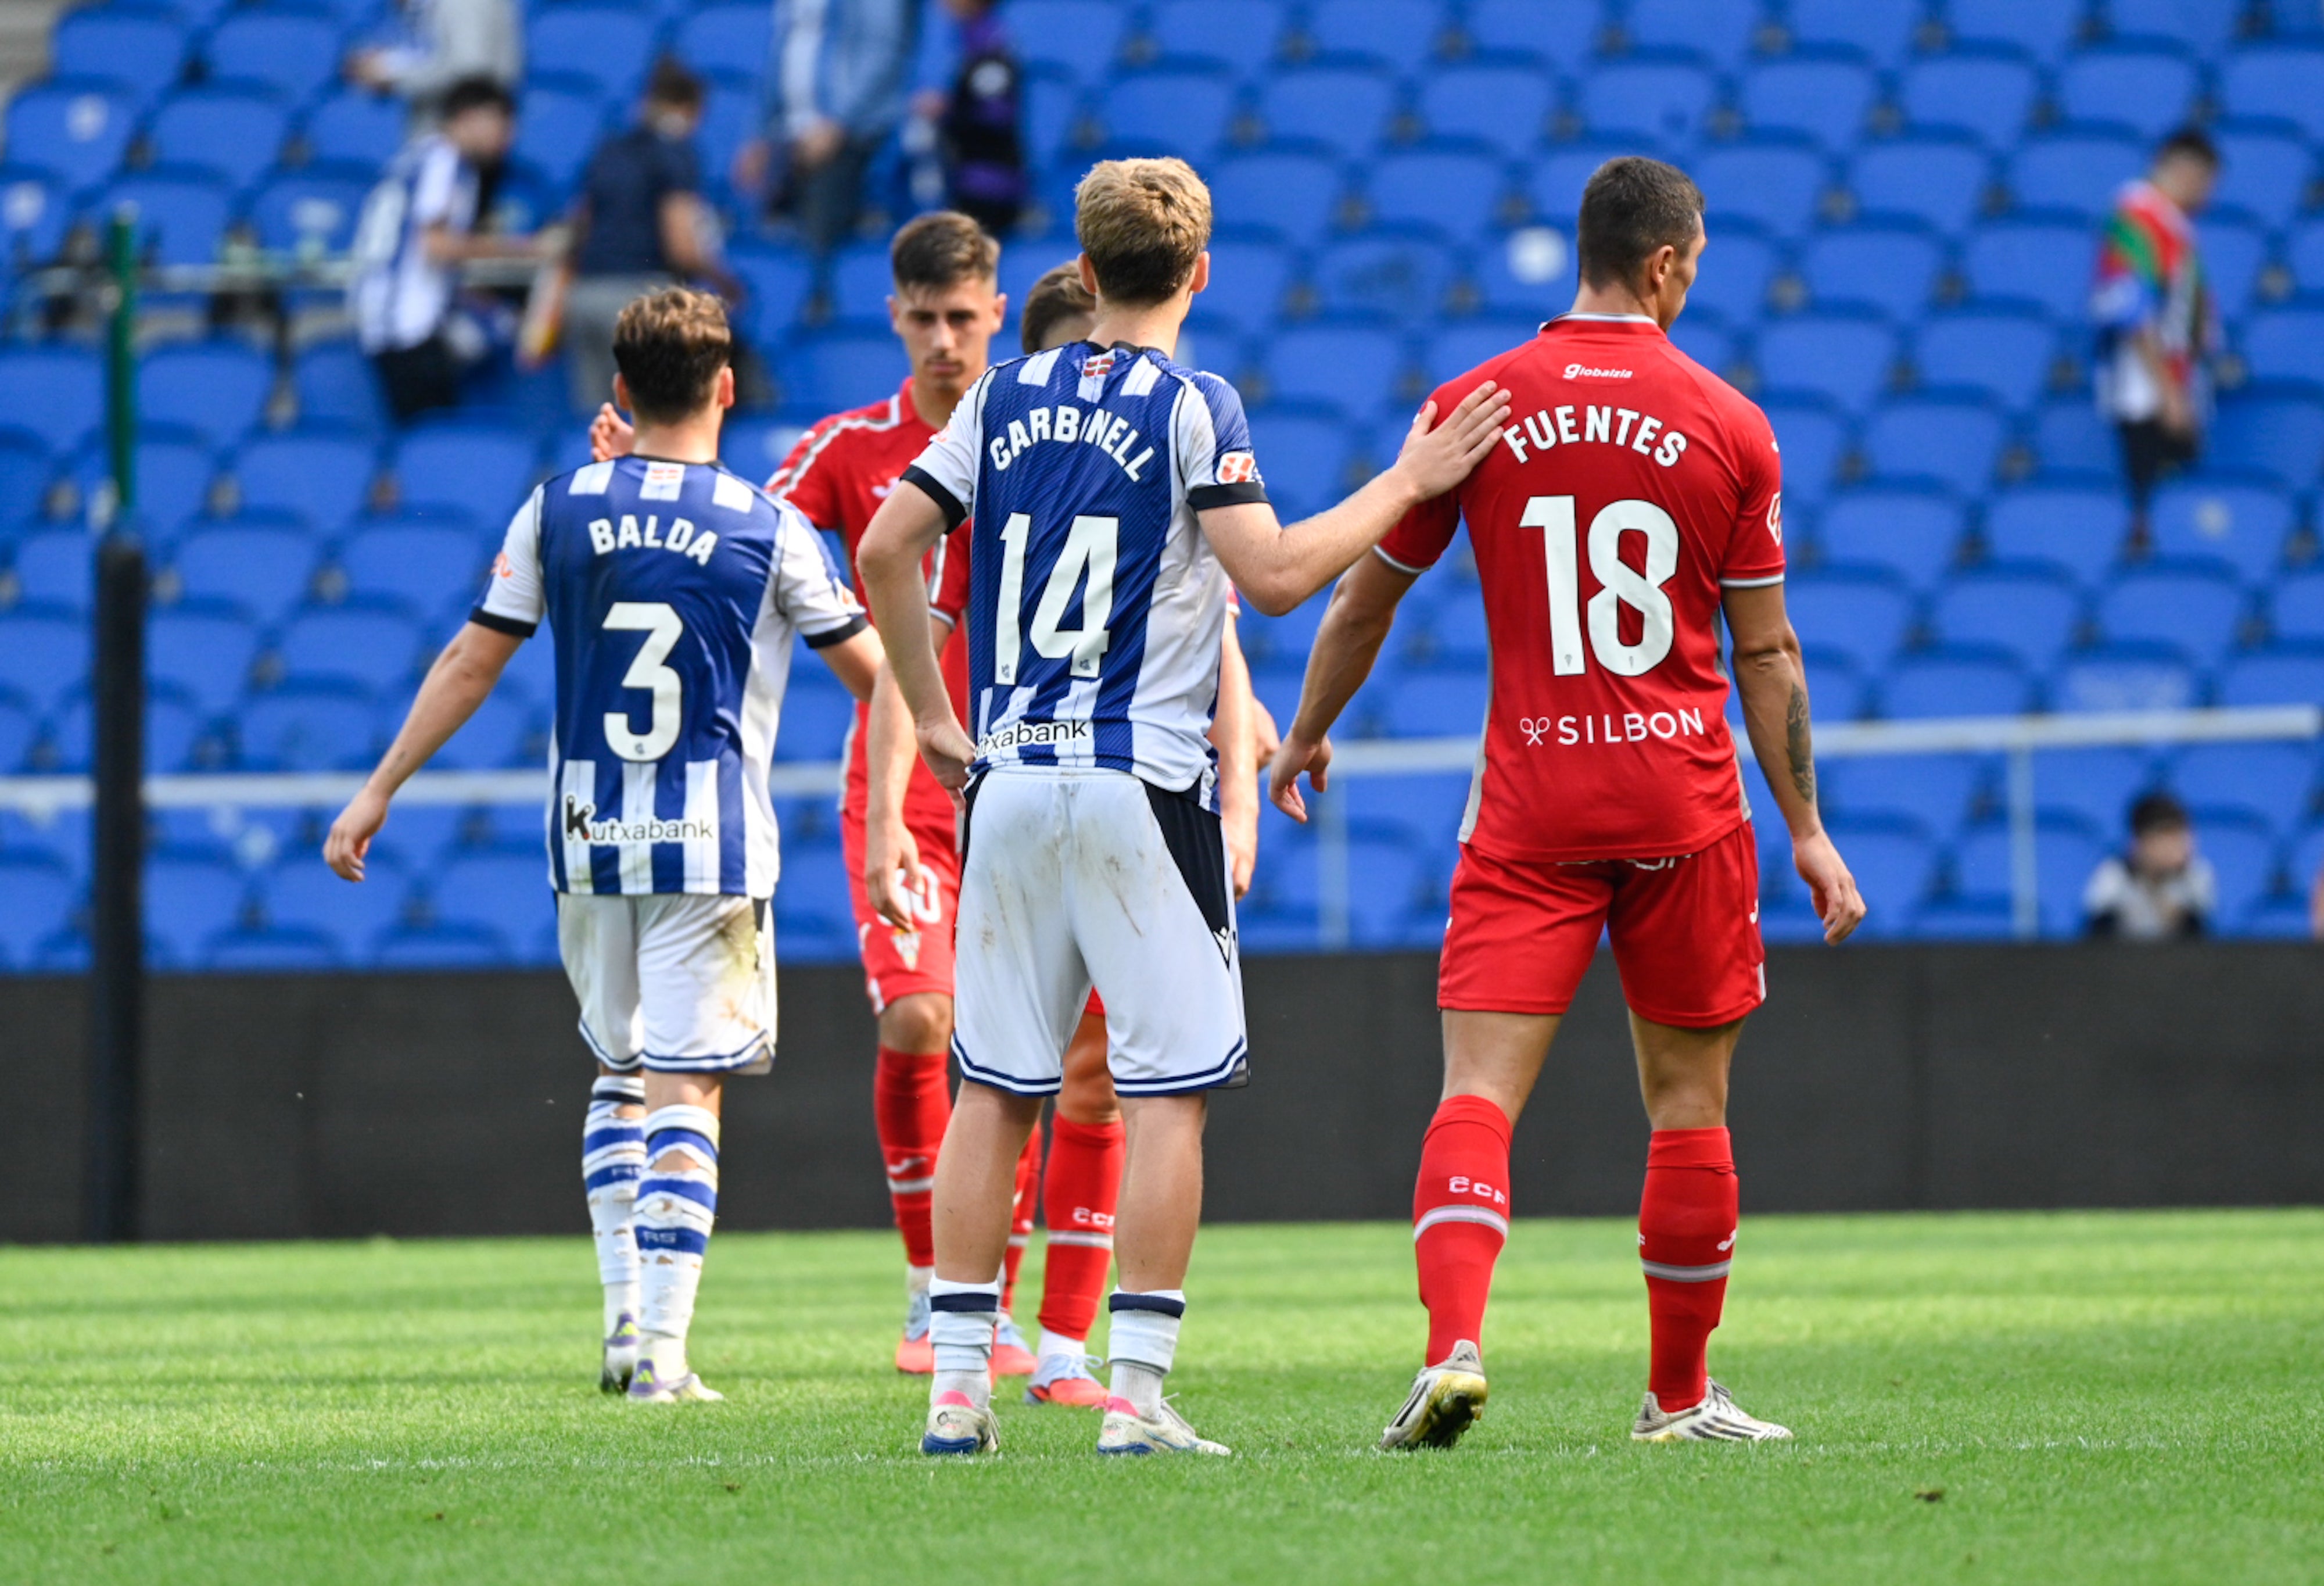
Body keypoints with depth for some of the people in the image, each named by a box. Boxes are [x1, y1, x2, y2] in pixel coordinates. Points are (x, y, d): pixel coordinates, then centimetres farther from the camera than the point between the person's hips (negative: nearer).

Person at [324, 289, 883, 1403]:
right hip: (711, 843, -3)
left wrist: (379, 791, 13)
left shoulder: (560, 509, 2)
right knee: (685, 1088, -2)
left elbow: (472, 661, 5)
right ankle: (661, 1348, -10)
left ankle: (625, 1312, 12)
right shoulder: (767, 529, -3)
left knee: (620, 1065, 20)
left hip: (588, 840, 3)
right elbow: (871, 673, 7)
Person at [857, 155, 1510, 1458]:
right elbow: (1275, 574, -14)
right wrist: (1407, 484, -4)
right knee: (1169, 1087, -1)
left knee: (996, 1087, 9)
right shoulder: (1193, 408, -6)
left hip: (1008, 779, 5)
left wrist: (936, 718, 17)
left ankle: (960, 1384, 6)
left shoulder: (1007, 400, 9)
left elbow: (886, 549, 9)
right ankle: (1138, 1392, -8)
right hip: (1142, 786, -5)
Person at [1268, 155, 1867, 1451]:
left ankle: (1454, 1343, -27)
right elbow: (1768, 654, 3)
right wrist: (1807, 829, 11)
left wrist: (1305, 735, 26)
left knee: (1480, 1087, -5)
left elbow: (1367, 596, 10)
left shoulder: (1475, 410, 1)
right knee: (1689, 1101, 11)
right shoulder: (1730, 428, -1)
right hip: (1684, 806, 0)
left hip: (1529, 807, 0)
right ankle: (1681, 1393, 18)